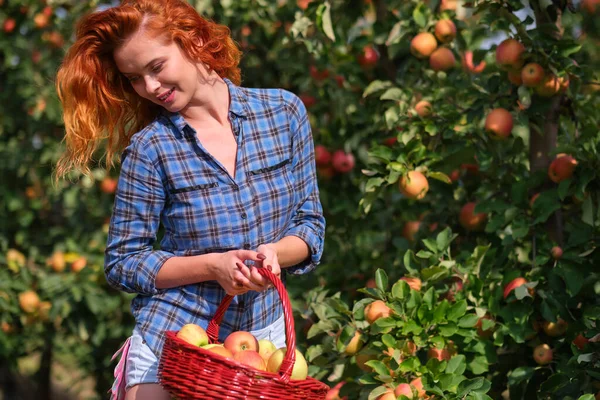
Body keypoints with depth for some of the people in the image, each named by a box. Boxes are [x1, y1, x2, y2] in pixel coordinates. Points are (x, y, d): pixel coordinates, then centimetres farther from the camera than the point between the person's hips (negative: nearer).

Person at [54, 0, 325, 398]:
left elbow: (311, 223, 4)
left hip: (263, 334, 2)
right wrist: (213, 266, -18)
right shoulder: (149, 148, -8)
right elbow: (123, 262, -4)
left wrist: (274, 253, -17)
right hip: (170, 337, -2)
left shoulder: (284, 111, -2)